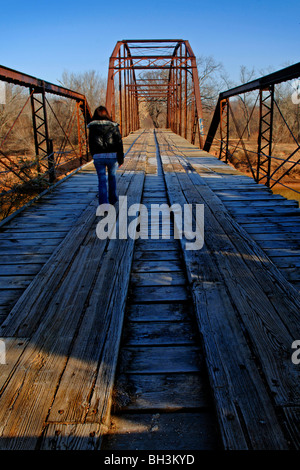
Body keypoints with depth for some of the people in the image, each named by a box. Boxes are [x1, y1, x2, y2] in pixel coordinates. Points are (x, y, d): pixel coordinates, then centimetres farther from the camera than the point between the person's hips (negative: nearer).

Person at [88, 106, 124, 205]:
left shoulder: (92, 127, 3)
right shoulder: (113, 125, 0)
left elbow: (91, 144, 7)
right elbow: (119, 142, -3)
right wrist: (121, 158, 0)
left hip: (98, 156, 0)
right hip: (112, 155, 0)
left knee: (102, 180, 3)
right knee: (112, 177, 21)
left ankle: (104, 203, -4)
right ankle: (112, 199, 34)